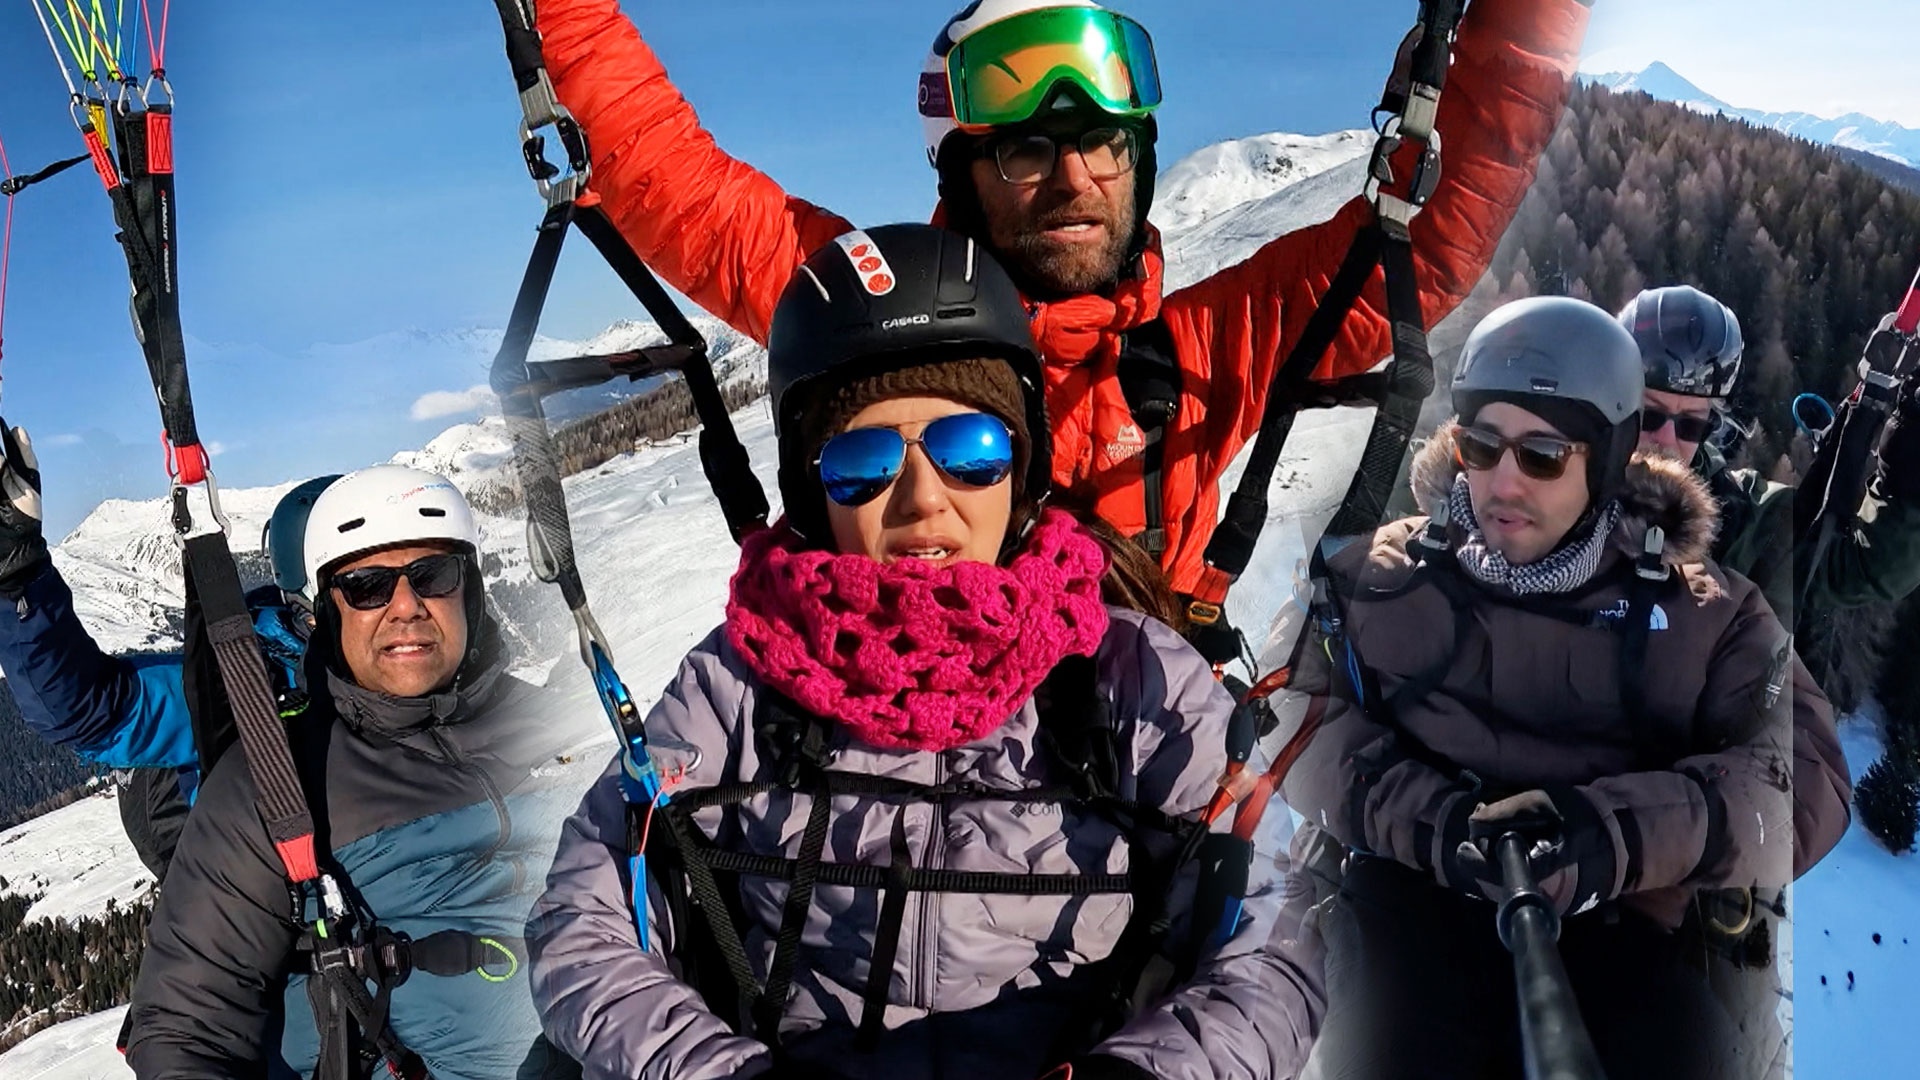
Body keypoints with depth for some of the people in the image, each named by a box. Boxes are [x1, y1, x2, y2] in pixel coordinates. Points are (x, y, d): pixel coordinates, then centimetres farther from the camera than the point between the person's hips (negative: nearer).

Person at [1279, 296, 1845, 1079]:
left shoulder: (1703, 613, 14)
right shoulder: (1382, 577, 14)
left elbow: (1804, 781, 2)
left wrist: (1622, 831, -17)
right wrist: (1422, 815, -15)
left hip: (1625, 929, 1)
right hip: (1417, 905, 0)